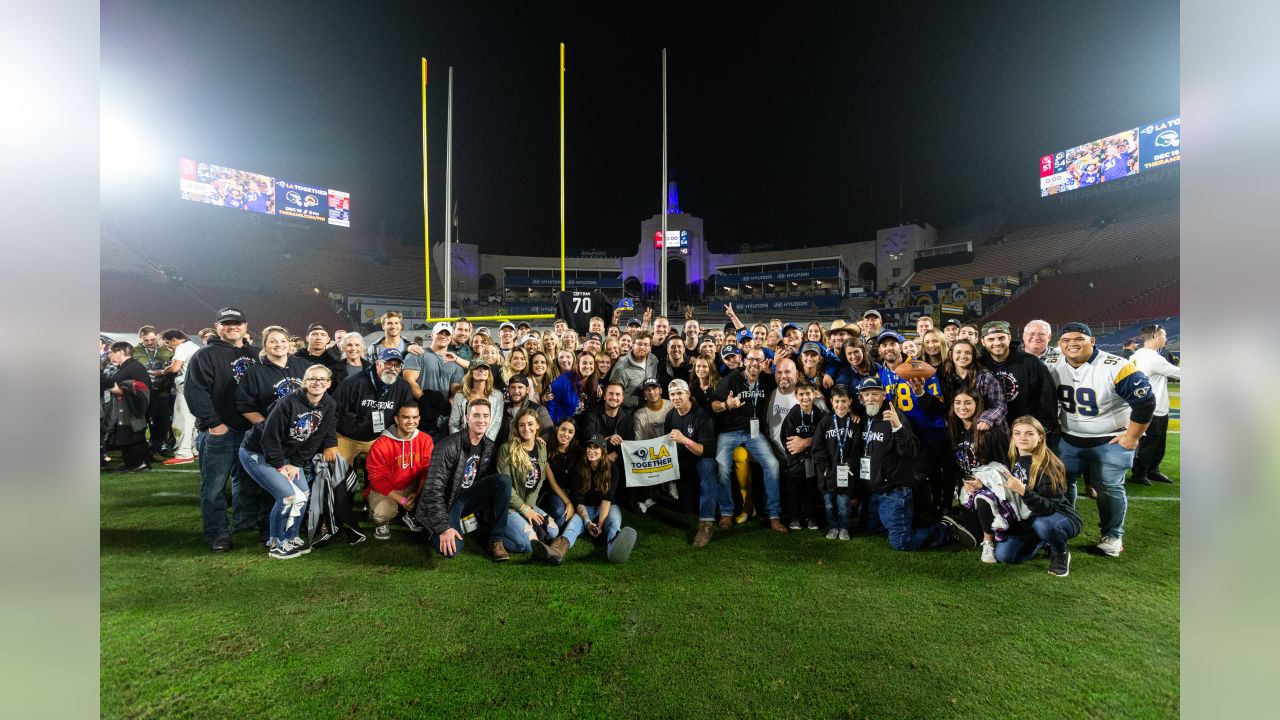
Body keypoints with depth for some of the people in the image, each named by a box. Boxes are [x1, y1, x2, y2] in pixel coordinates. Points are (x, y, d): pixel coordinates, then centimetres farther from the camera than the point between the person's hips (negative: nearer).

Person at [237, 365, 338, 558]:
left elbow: (314, 439, -4)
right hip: (257, 454, -6)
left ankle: (290, 538, 19)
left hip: (285, 455, 6)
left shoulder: (329, 406, -10)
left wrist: (296, 463, -8)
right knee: (288, 495, -16)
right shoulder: (288, 403, -27)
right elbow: (269, 437, -22)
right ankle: (275, 544, 3)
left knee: (303, 494, -1)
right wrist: (280, 466, -15)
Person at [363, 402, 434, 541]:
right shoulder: (381, 445, -20)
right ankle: (382, 523, 8)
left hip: (412, 486, 4)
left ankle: (409, 514, 9)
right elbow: (377, 479, -16)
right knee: (383, 513, -33)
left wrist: (418, 493, -20)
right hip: (384, 490, -3)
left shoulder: (425, 440, -10)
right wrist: (401, 500, -21)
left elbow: (428, 470, -6)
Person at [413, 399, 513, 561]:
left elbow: (489, 482, 6)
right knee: (451, 548, -30)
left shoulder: (490, 447, -2)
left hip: (468, 498, 5)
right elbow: (433, 488, -23)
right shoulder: (449, 446, -20)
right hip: (444, 502, -5)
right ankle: (433, 530, 8)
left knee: (504, 480, -20)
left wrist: (491, 519, 0)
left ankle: (496, 540, -13)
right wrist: (444, 527, -27)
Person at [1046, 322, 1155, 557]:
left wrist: (1131, 437, -12)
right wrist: (1045, 426, 7)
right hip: (1068, 439, 4)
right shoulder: (1052, 367, -6)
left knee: (1109, 488, 3)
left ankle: (1113, 535, 23)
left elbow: (1145, 401, -16)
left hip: (1111, 441, -4)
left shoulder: (1116, 367, -21)